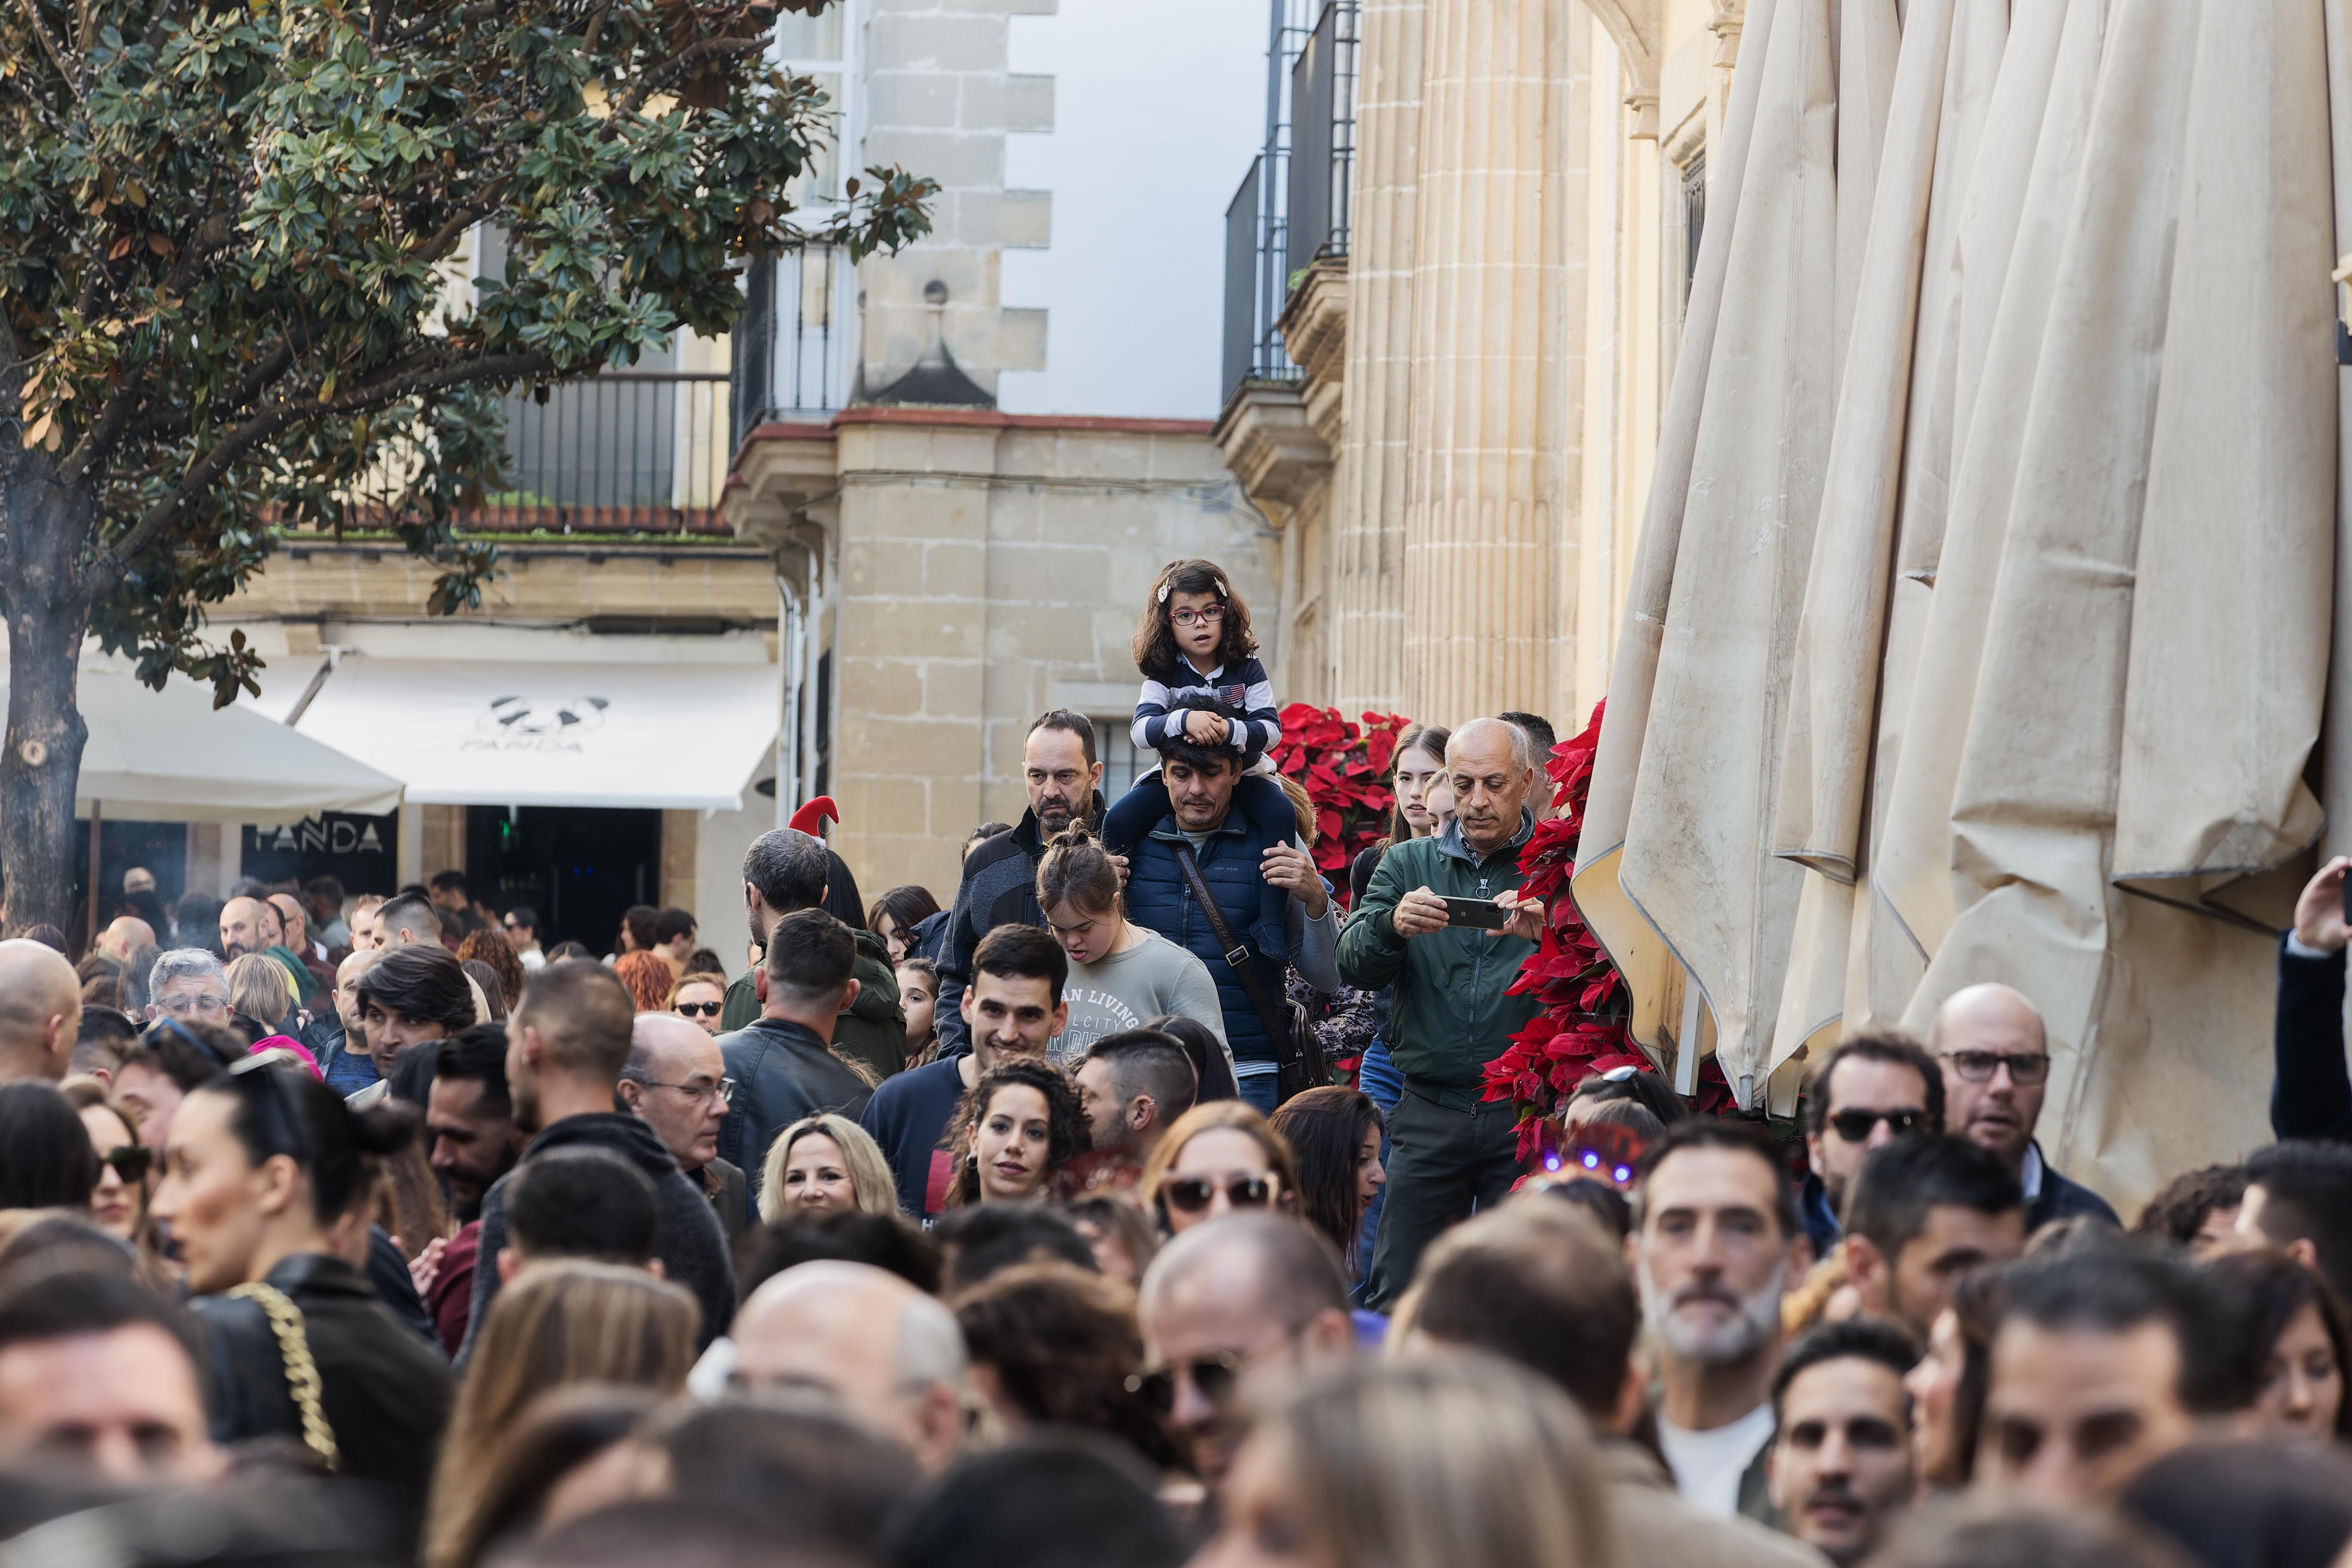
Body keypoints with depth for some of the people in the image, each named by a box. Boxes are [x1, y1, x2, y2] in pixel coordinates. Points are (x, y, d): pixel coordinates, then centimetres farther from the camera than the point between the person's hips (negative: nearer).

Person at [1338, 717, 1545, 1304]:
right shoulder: (1407, 865, 12)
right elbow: (1354, 965, 1)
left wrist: (1547, 931, -29)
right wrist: (1393, 926, -21)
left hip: (1525, 1116, -2)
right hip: (1430, 1112, 2)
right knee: (1396, 1294, 0)